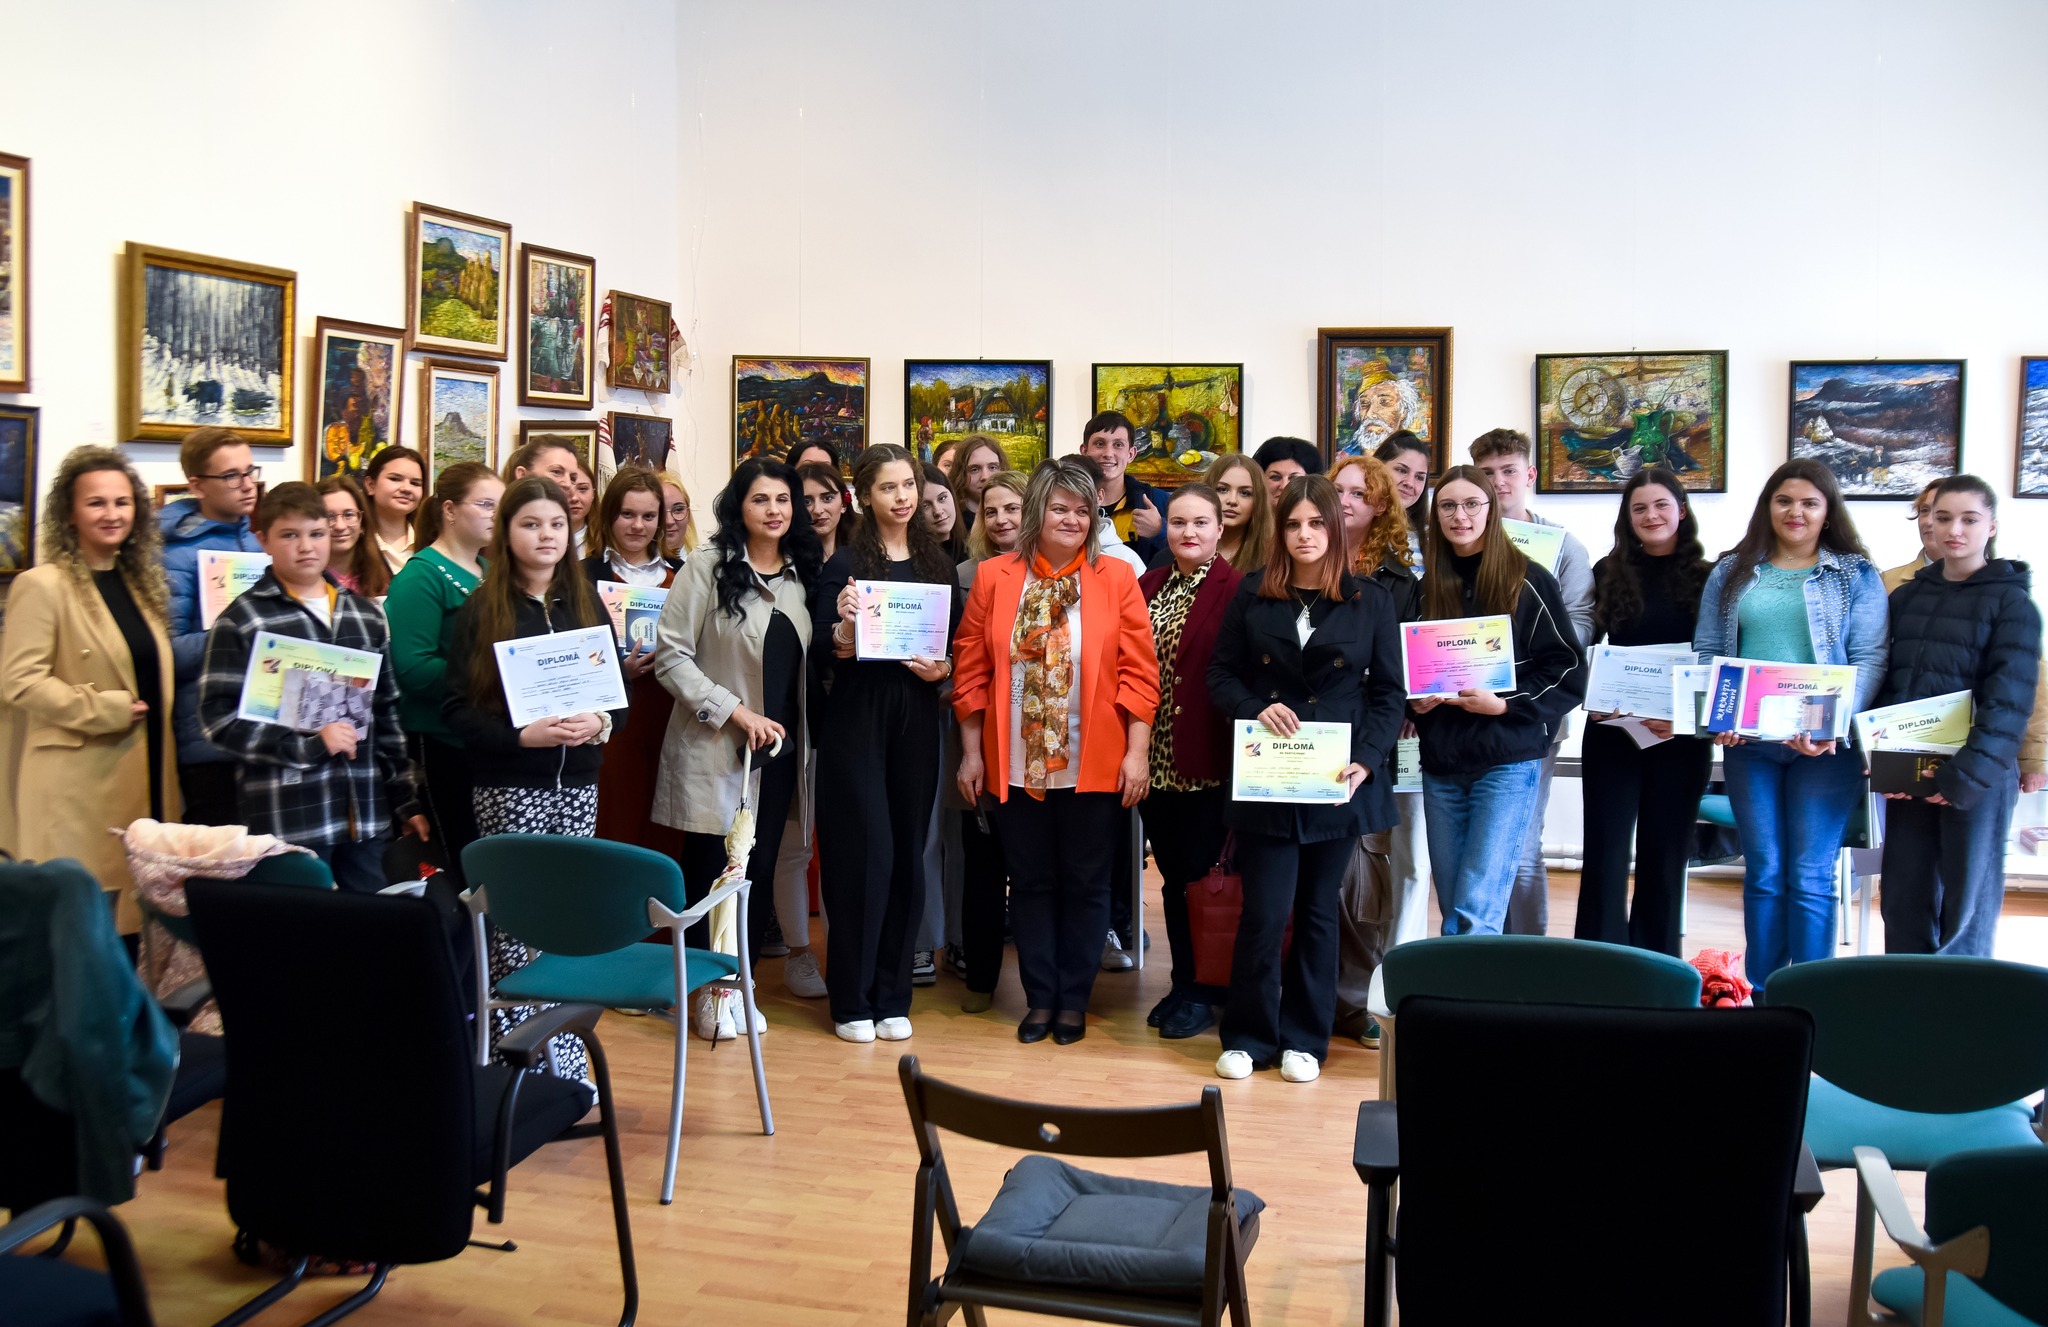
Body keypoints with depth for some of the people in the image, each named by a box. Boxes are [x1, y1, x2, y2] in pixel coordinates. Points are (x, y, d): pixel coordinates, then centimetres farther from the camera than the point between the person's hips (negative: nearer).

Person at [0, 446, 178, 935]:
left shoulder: (140, 583, 15)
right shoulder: (43, 586, -10)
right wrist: (104, 711, -17)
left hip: (142, 783, 7)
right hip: (78, 793, -7)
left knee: (130, 921, 10)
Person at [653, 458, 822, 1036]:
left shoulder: (801, 575, 9)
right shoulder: (708, 569, -7)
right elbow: (671, 657, -11)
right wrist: (736, 711, -15)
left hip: (780, 751, 5)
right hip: (714, 750, -5)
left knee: (761, 871, 8)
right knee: (712, 872, 1)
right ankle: (708, 991, 15)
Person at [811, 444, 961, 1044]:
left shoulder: (936, 562, 11)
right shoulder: (844, 563, -1)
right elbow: (822, 657, -6)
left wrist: (942, 668, -6)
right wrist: (842, 629, -26)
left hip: (917, 719, 4)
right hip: (856, 719, -4)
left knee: (907, 853, 7)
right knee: (863, 852, -5)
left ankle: (892, 996, 17)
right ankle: (853, 1000, 7)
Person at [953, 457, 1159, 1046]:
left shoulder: (1116, 579, -1)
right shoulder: (994, 577, 2)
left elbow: (1138, 673, -3)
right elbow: (972, 671, 4)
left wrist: (1137, 752, -7)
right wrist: (971, 753, 2)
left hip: (1094, 765, -1)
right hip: (1015, 764, 1)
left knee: (1086, 884, 9)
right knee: (1030, 882, 11)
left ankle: (1074, 1001, 22)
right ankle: (1040, 999, 24)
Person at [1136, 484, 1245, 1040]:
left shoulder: (1238, 590, -9)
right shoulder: (1147, 587, 10)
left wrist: (1243, 746, -16)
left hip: (1208, 758, -6)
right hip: (1156, 755, 6)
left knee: (1201, 873, 2)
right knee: (1171, 873, 14)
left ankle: (1203, 993, 17)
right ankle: (1183, 983, 27)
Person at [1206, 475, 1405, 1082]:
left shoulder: (1371, 601, 4)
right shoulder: (1252, 595, 5)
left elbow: (1388, 692, 2)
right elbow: (1221, 674, 5)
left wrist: (1365, 761, -11)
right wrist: (1257, 710, -14)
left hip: (1337, 782, 1)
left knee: (1317, 911, 9)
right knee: (1264, 911, -3)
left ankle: (1304, 1039, 21)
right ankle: (1248, 1037, 13)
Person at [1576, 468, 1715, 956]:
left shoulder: (1707, 578, 3)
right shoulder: (1608, 573, 5)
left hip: (1682, 734, 0)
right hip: (1612, 729, 0)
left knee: (1665, 852, 7)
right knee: (1606, 849, -1)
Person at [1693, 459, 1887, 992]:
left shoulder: (1856, 574, 3)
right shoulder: (1732, 572, 10)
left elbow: (1870, 658, -4)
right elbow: (1706, 652, 9)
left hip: (1825, 745, -2)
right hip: (1747, 743, 2)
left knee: (1810, 876, -1)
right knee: (1763, 872, 8)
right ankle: (1760, 994, 15)